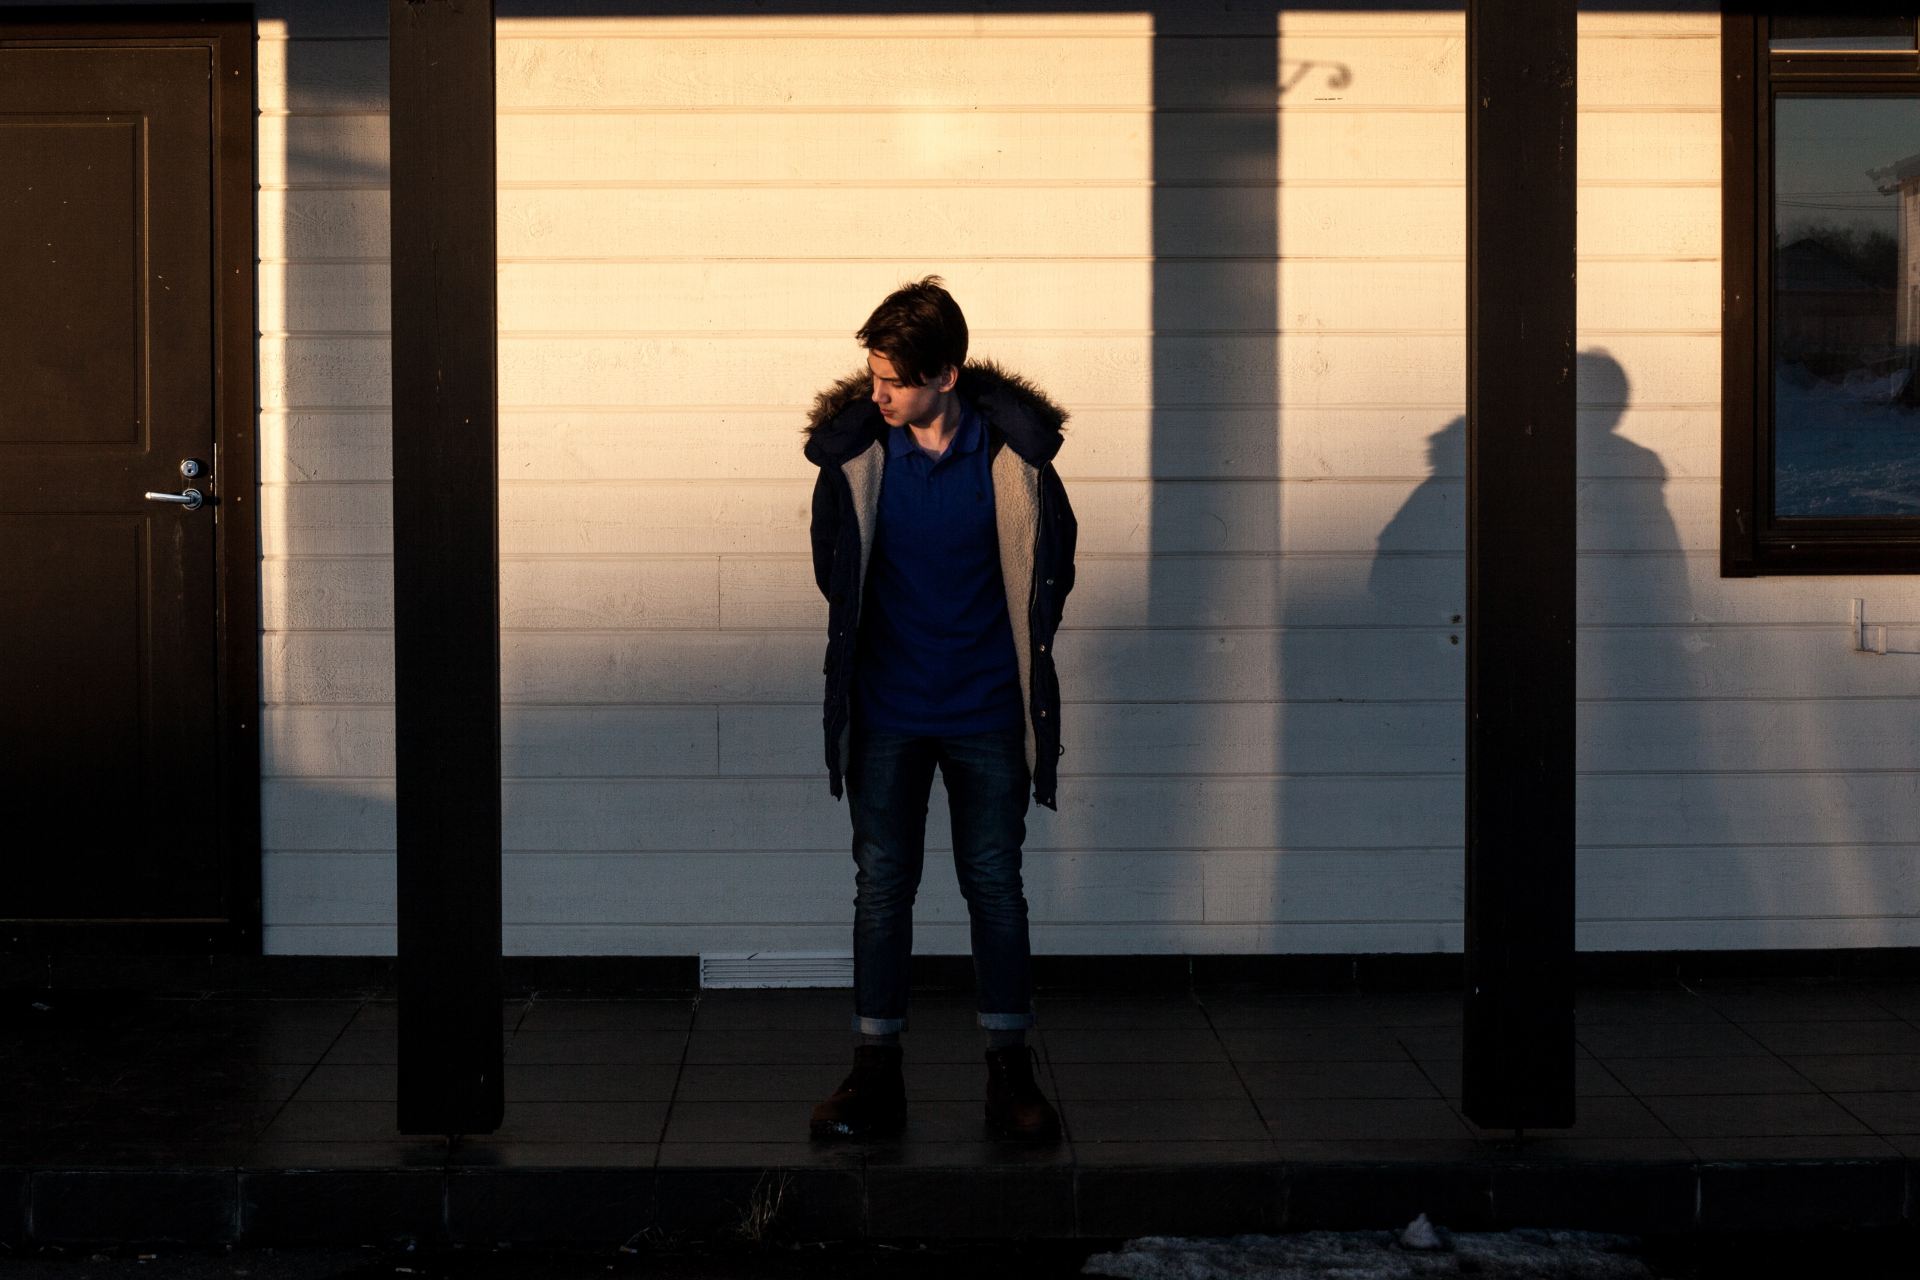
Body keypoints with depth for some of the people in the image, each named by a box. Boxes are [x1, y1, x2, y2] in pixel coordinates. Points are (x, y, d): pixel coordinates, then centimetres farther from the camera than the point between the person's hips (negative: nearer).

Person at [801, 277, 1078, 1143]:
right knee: (881, 885, 4)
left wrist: (1017, 662, 7)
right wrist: (867, 647, 12)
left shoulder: (1014, 450, -10)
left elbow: (1050, 568, 4)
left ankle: (1010, 1071, 14)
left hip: (986, 713, -1)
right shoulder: (853, 447, -7)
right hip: (886, 711, 1)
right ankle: (875, 1073, 12)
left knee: (995, 884, 4)